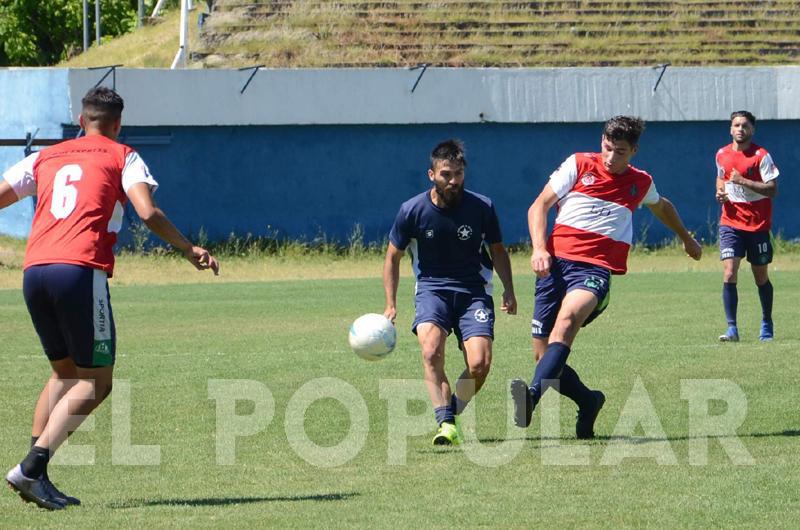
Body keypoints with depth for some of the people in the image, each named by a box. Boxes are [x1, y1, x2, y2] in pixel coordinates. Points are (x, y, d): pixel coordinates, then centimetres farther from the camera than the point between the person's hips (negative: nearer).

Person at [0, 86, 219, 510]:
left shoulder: (45, 158, 23)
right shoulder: (122, 158, 11)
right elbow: (148, 213, -4)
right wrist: (190, 251, 5)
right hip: (80, 272, -5)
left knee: (65, 373, 21)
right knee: (95, 383, 2)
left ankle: (34, 475, 7)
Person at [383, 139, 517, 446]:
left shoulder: (482, 207, -5)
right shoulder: (412, 211, -6)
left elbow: (497, 250, 12)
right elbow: (393, 257, 7)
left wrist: (508, 291, -1)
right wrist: (391, 304, 0)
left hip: (473, 290, 1)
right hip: (432, 288, -1)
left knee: (480, 363, -18)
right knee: (431, 352, -29)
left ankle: (452, 413, 8)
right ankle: (446, 424, -29)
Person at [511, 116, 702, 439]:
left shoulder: (641, 184, 16)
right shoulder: (578, 165, 9)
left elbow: (662, 207, 40)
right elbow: (539, 206, 7)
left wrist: (687, 239, 55)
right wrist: (539, 249, -9)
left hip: (596, 267, -2)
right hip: (556, 262, 2)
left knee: (567, 319, -34)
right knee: (542, 355, -3)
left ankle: (534, 395, -51)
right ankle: (588, 401, 24)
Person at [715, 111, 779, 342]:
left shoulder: (761, 156, -9)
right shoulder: (722, 155, 6)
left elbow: (772, 189, -15)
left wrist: (743, 181, -23)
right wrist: (720, 191, 3)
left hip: (758, 224, -3)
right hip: (731, 222, 3)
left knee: (761, 277, 9)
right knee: (729, 274, -12)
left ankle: (767, 324, 28)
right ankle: (732, 328, -10)